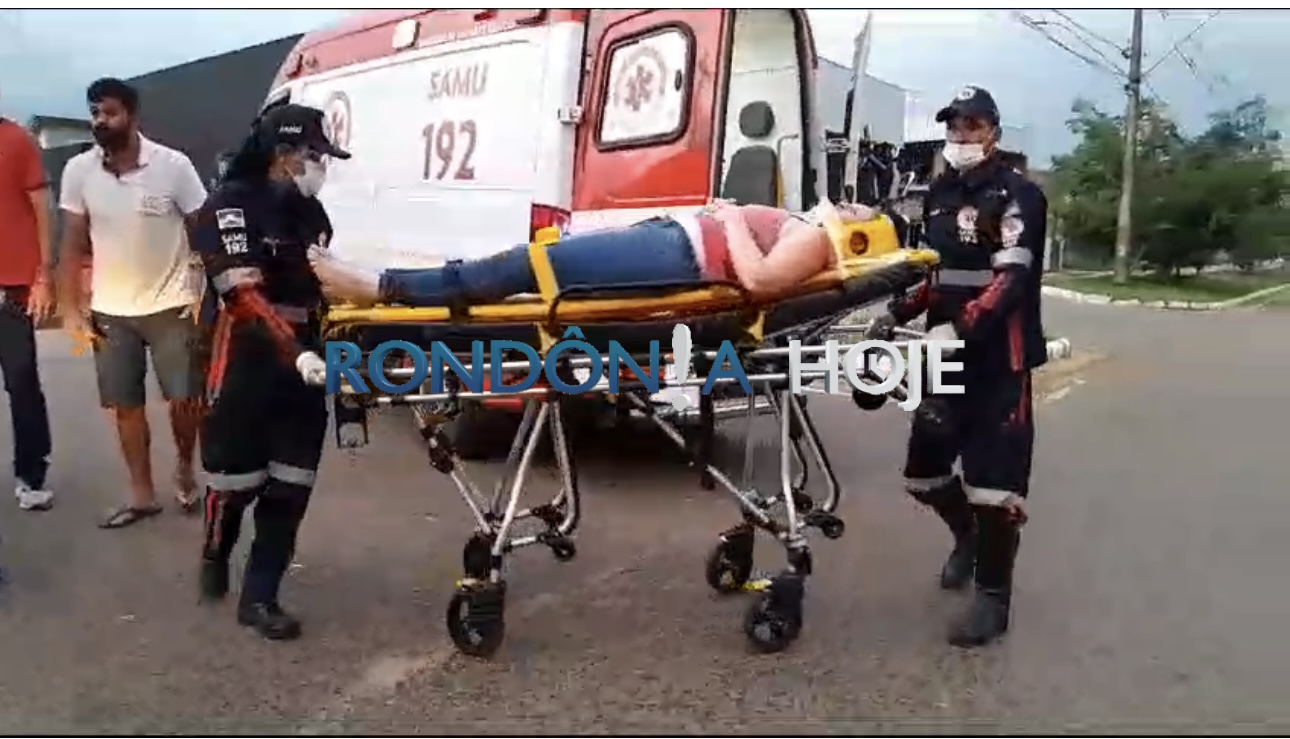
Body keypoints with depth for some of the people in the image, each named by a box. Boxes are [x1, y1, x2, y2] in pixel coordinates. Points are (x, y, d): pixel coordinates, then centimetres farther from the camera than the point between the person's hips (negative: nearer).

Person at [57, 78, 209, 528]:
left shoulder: (173, 165, -11)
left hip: (170, 304, -2)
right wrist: (71, 308, -1)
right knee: (126, 406, 8)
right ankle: (142, 494, 22)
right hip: (110, 310, 3)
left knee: (185, 399, 2)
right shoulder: (78, 171, -4)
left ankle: (185, 468, 30)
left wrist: (204, 293, -12)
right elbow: (73, 244, 2)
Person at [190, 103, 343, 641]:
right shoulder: (230, 206, -12)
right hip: (248, 363, -6)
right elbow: (248, 296, -23)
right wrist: (297, 355, -33)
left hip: (304, 363, 6)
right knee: (236, 478, 7)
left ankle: (259, 596, 14)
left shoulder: (310, 211, 10)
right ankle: (215, 558, 37)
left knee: (291, 486, 4)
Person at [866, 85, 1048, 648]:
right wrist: (896, 314, 4)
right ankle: (967, 536, 42)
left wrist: (959, 328, -33)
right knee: (924, 468, 13)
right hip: (945, 354, 7)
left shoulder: (1019, 196, -7)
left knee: (994, 476, -7)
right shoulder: (939, 195, 16)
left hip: (999, 359, -7)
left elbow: (1011, 280, -20)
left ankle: (993, 597, 7)